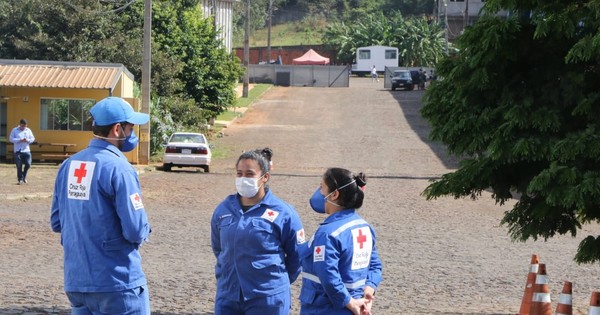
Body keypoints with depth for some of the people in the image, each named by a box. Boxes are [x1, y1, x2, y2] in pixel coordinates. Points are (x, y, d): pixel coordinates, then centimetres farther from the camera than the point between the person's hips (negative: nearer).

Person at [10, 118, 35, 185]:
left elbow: (32, 139, 9)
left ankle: (24, 175, 21)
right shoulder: (15, 130, 2)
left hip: (26, 150, 2)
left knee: (28, 164, -5)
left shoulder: (28, 130, 10)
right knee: (19, 166, -2)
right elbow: (11, 139, -5)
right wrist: (20, 140, -18)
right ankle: (20, 179, 7)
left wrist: (27, 140, -13)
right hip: (18, 151, -2)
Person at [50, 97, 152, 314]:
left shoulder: (68, 165, 6)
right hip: (117, 284, -7)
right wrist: (144, 231, 3)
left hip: (75, 282, 7)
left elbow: (57, 223, 13)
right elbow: (136, 231, -18)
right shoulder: (118, 168, -16)